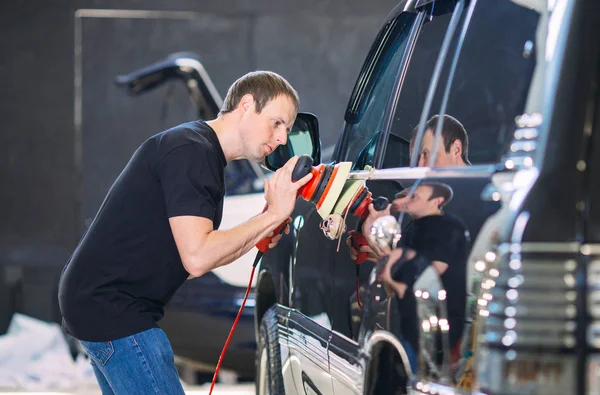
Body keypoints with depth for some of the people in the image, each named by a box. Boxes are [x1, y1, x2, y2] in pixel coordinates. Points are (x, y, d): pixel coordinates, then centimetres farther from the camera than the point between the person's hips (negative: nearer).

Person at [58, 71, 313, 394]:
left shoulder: (204, 154, 16)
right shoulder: (190, 150, -16)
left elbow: (194, 256, 12)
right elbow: (197, 258, -23)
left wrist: (262, 234, 2)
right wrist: (273, 215, -16)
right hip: (112, 305, -11)